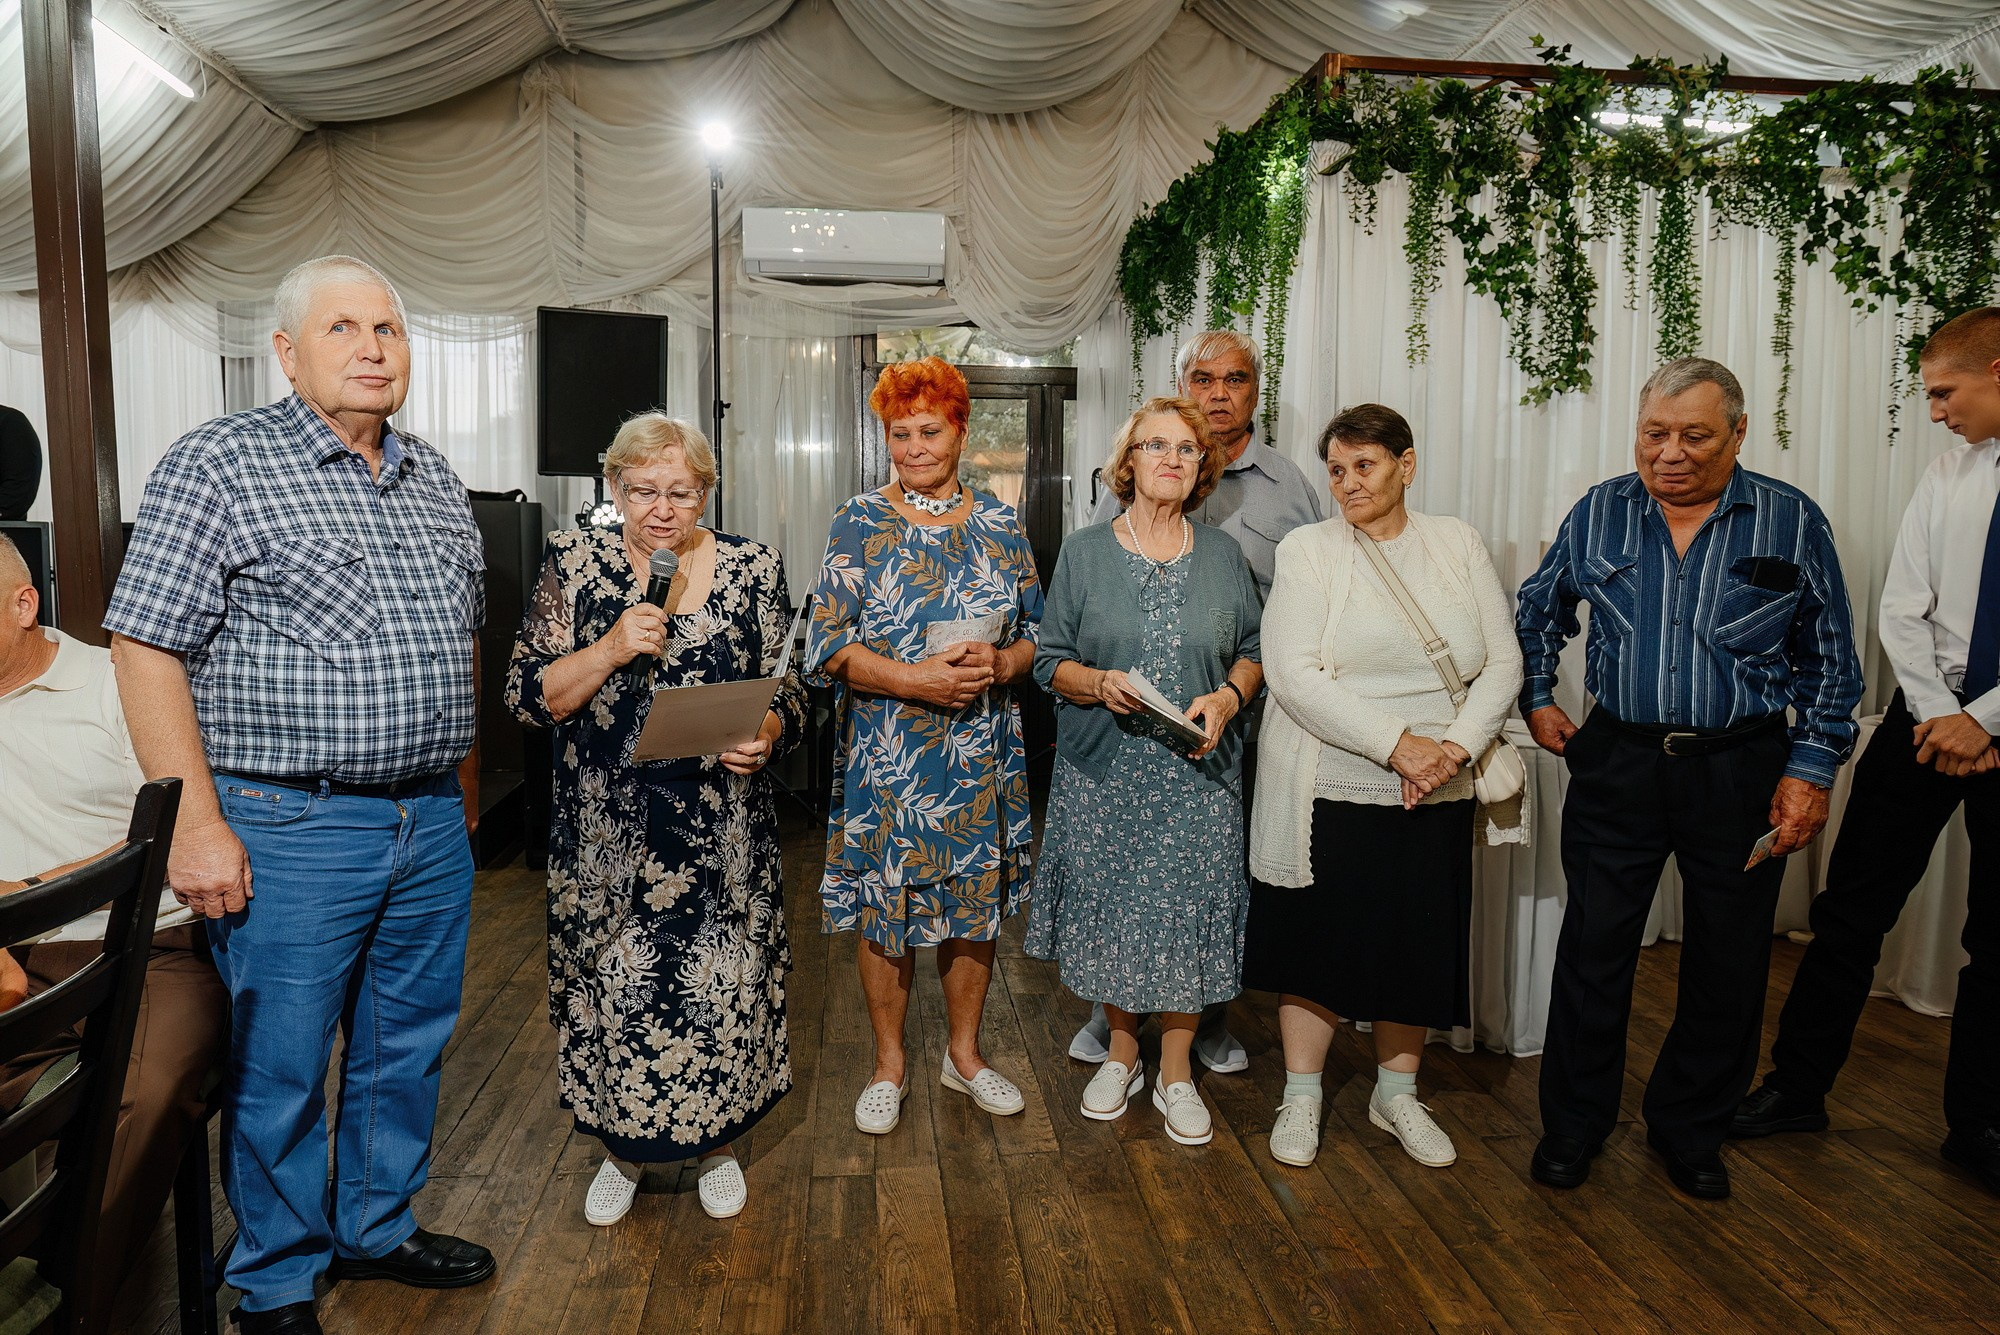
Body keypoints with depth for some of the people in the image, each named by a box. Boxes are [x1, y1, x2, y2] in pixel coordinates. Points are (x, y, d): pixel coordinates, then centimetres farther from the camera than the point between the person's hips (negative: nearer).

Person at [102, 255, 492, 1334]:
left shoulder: (435, 479, 11)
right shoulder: (220, 463, -8)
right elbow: (147, 645, -11)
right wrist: (195, 824, -15)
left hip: (432, 822, 6)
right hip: (290, 829, -6)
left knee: (406, 1049, 17)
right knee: (280, 1070, 8)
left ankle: (377, 1230, 38)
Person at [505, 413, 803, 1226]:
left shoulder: (753, 569, 3)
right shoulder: (574, 564, 1)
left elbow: (789, 692, 5)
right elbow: (528, 695, -3)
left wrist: (766, 734, -16)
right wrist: (610, 650, -18)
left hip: (723, 834, 0)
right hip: (606, 833, 0)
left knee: (722, 985, 7)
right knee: (612, 985, 9)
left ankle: (717, 1143, 31)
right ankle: (623, 1148, 33)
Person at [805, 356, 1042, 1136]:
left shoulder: (1000, 525, 6)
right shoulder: (859, 523, -1)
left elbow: (1038, 629, 8)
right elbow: (828, 645, -7)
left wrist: (998, 665, -14)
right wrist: (920, 679, -19)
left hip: (982, 757, 3)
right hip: (886, 759, -2)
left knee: (976, 903, 12)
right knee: (885, 910, 7)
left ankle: (964, 1053, 32)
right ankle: (889, 1065, 27)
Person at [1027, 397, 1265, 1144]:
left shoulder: (1223, 555, 7)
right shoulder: (1084, 552, 2)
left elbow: (1253, 652, 10)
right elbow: (1051, 661, 2)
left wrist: (1228, 697, -10)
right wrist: (1101, 684, -18)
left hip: (1197, 772, 1)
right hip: (1104, 771, 0)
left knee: (1187, 911, 3)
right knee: (1110, 908, 7)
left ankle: (1176, 1072, 21)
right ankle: (1121, 1053, 29)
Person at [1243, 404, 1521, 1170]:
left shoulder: (1458, 544, 6)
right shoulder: (1307, 549, -3)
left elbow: (1503, 662, 3)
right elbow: (1292, 675, -13)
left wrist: (1456, 746, -14)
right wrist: (1398, 744, -19)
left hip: (1436, 797, 3)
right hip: (1328, 789, -3)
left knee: (1419, 944, 12)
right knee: (1318, 937, 6)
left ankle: (1397, 1093, 32)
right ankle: (1302, 1097, 25)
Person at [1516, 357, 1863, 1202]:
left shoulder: (1792, 522, 0)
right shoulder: (1599, 514, 3)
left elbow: (1831, 663, 4)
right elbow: (1538, 611, 18)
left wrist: (1812, 767, -2)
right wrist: (1536, 700, 10)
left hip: (1742, 772, 0)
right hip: (1618, 763, 0)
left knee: (1728, 964, 9)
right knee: (1594, 949, 3)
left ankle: (1689, 1131, 29)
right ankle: (1573, 1126, 21)